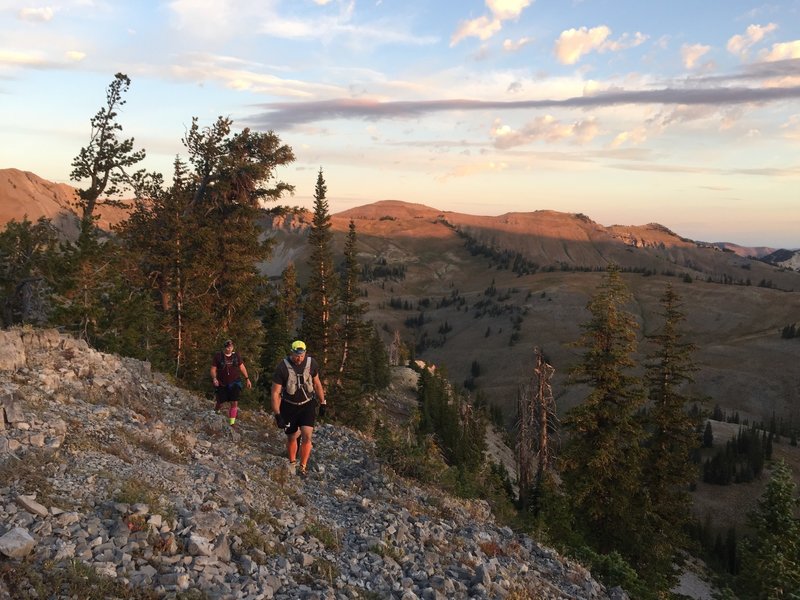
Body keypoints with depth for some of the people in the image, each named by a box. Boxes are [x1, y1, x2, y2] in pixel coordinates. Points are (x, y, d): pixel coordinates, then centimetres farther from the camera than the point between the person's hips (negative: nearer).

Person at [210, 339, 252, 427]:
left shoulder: (236, 355, 3)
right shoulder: (218, 356, -5)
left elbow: (242, 367, 11)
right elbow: (213, 369, -2)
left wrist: (247, 379, 8)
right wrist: (214, 378, -19)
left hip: (234, 383, 2)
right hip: (222, 384, -1)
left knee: (234, 403, -9)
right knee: (221, 403, 6)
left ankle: (231, 423, 0)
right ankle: (215, 413, 41)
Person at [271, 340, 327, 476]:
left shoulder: (311, 363, -10)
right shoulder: (282, 367, -20)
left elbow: (317, 384, 6)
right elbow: (275, 393, -15)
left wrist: (323, 403, 11)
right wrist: (277, 415, -18)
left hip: (308, 405, 1)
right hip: (289, 406, -1)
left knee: (307, 436, -12)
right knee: (292, 437, 12)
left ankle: (303, 467, 5)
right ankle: (292, 463, 38)